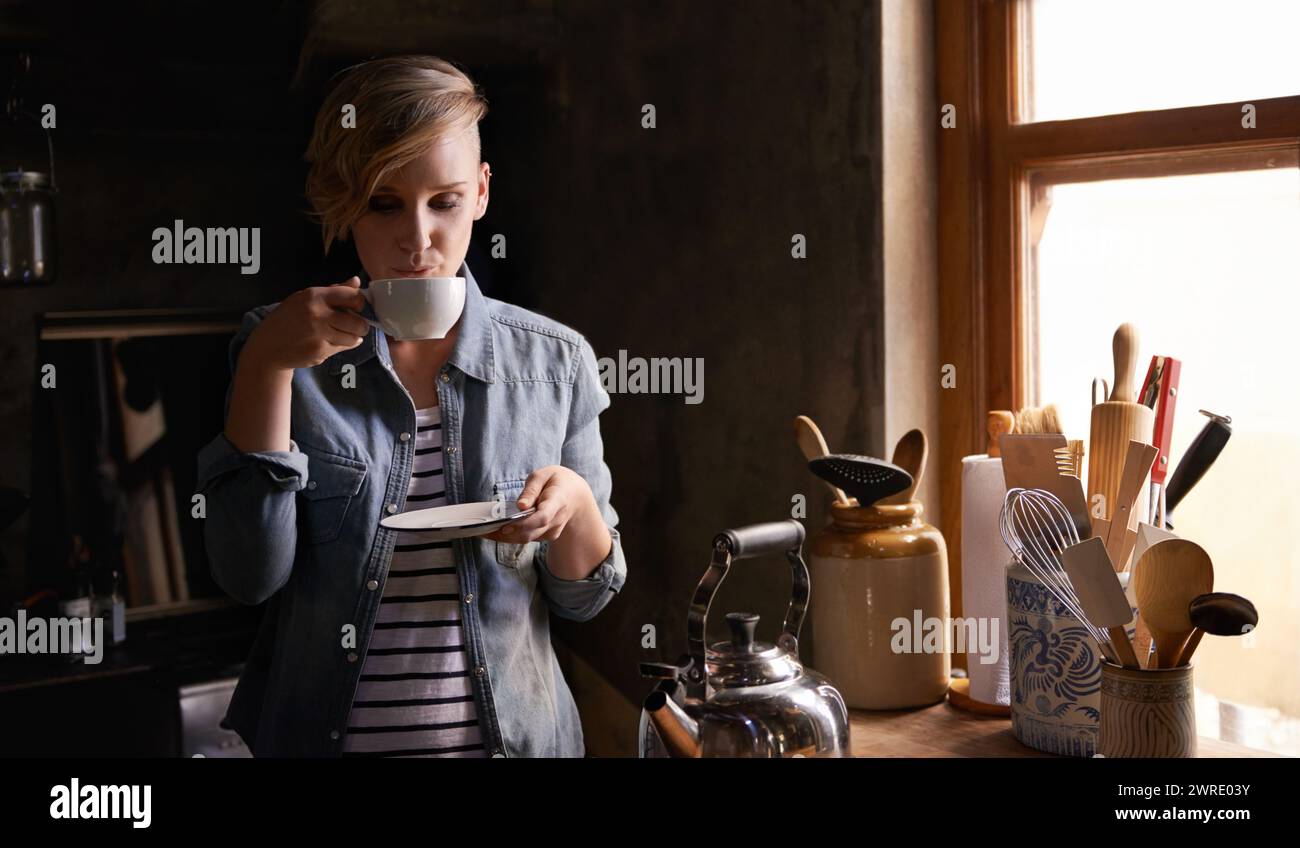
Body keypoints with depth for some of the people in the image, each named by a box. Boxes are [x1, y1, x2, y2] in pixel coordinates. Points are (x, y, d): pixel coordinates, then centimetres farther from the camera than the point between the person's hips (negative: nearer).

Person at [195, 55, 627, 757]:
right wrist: (267, 365, -21)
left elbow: (584, 598, 1)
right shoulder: (275, 350, -6)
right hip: (318, 732, -1)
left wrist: (577, 506, -20)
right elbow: (250, 575, -14)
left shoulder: (555, 361, -5)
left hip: (514, 732, 1)